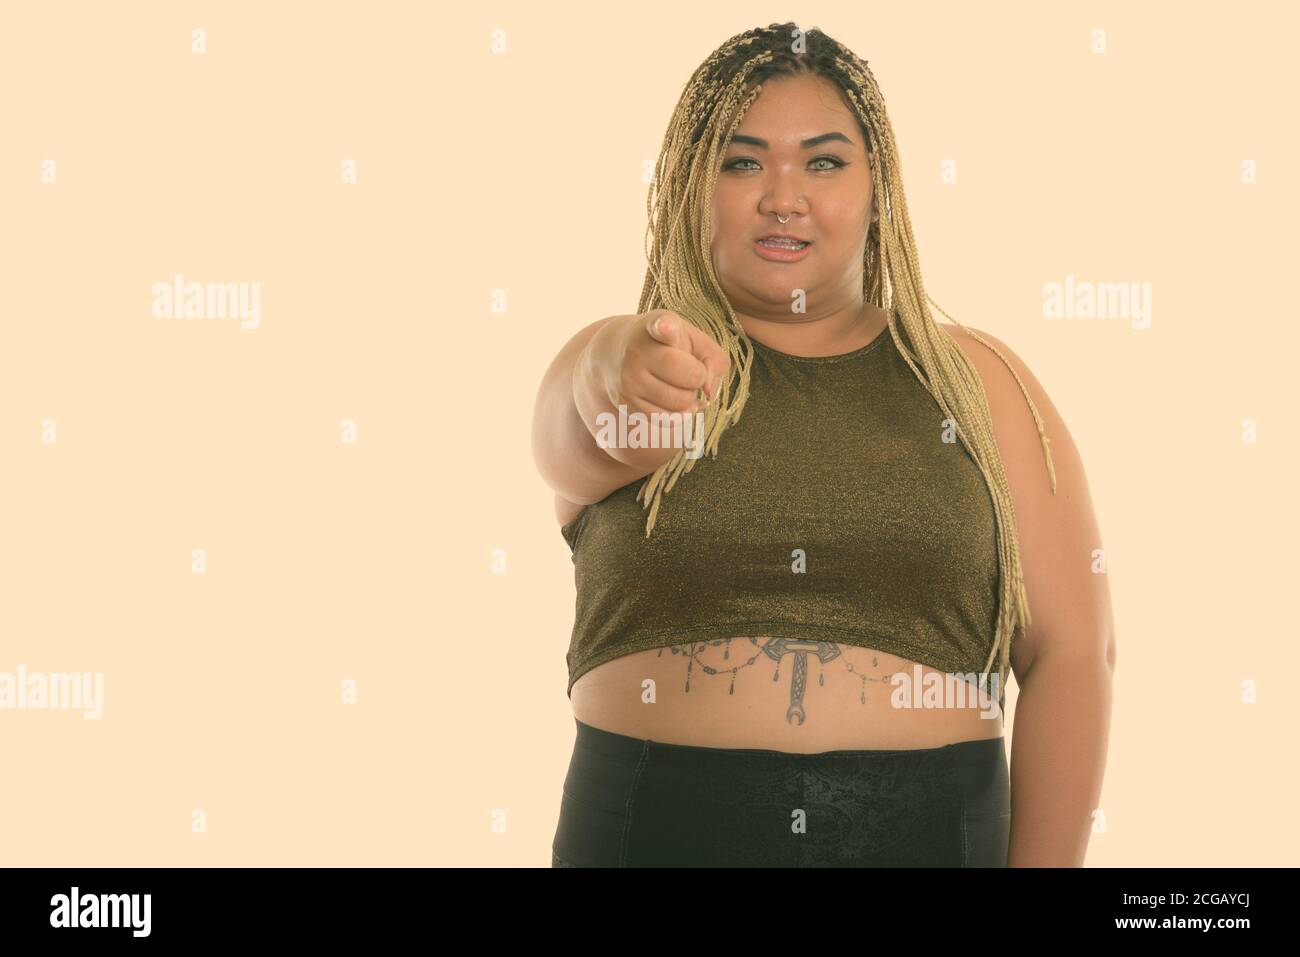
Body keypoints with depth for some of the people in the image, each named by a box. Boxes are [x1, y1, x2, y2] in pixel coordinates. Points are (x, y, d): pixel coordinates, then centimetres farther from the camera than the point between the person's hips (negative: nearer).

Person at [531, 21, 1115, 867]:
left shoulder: (978, 382, 3)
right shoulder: (608, 365, 1)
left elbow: (1070, 653, -1)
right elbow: (587, 434, -24)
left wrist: (1042, 863, -7)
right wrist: (617, 368, -46)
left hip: (925, 830, 1)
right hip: (653, 830, 0)